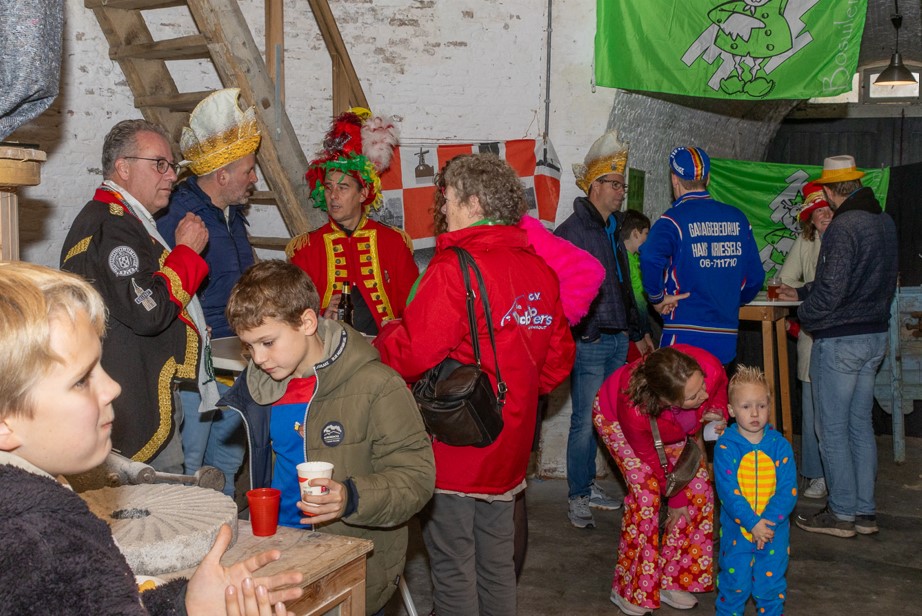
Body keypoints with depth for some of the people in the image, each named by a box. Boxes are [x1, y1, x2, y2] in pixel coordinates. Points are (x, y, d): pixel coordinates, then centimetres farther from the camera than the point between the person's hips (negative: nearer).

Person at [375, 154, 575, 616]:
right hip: (509, 445, 7)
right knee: (497, 560, 19)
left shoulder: (455, 267, -18)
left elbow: (411, 353, -21)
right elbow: (558, 357, 10)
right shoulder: (539, 270, 4)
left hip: (455, 443, -7)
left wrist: (383, 338, -1)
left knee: (452, 564, 7)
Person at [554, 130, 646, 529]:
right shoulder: (571, 232, -10)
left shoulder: (612, 230, 17)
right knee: (585, 421, -3)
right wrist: (577, 335, -19)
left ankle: (589, 486, 25)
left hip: (617, 342, 8)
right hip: (588, 342, -8)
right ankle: (577, 497, 8)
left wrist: (636, 332, 25)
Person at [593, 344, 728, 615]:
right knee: (646, 492, -19)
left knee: (699, 487, -4)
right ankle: (630, 591, -1)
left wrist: (718, 414, -25)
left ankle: (672, 582, 11)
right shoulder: (635, 411, -45)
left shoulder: (710, 368, -38)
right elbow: (650, 458, -23)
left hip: (671, 424, 5)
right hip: (614, 416, -5)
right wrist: (675, 499, -10)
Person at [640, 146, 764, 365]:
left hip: (684, 335, -5)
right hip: (726, 338, 5)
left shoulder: (674, 219, -8)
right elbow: (755, 276, 11)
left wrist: (656, 298, -12)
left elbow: (650, 258, -27)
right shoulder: (738, 218, 8)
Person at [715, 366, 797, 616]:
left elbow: (788, 491, -9)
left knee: (771, 584, 13)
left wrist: (767, 521, -19)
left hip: (774, 530, 2)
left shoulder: (780, 445, -6)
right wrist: (752, 523, -22)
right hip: (736, 530, -1)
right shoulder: (725, 447, -12)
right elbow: (728, 491, -16)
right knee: (734, 583, 10)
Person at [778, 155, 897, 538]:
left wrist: (805, 316, -3)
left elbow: (831, 288, -23)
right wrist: (800, 293, 27)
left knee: (832, 429, 1)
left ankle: (842, 514, 8)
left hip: (839, 340, -9)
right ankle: (865, 512, 21)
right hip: (875, 335, 9)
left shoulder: (843, 227, -19)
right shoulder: (885, 222, 10)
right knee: (860, 424, 15)